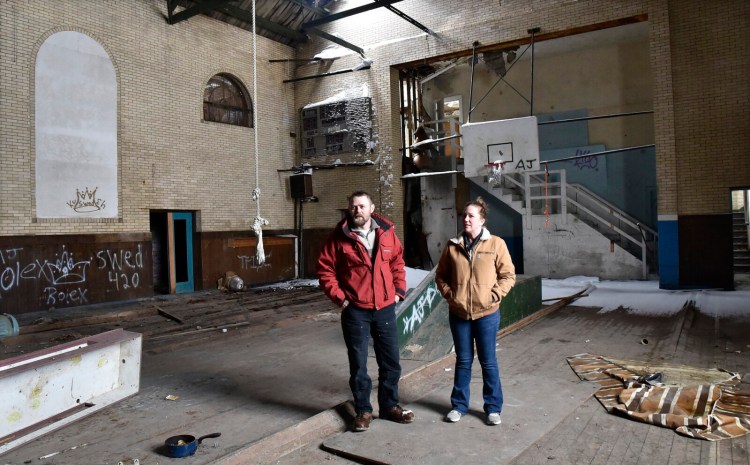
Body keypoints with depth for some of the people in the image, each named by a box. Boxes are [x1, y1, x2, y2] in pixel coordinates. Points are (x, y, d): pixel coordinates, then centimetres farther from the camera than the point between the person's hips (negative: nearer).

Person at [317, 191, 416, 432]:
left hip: (385, 308, 3)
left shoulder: (387, 233, 1)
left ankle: (389, 405, 31)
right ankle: (363, 410, 23)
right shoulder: (339, 238, -7)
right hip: (355, 311, -3)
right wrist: (339, 297, -9)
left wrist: (398, 291, 5)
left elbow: (397, 263, 12)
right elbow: (325, 270, -4)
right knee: (358, 364, 7)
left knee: (391, 362, 13)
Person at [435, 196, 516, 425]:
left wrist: (494, 295, -12)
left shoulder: (496, 244, -5)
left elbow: (508, 275, -1)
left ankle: (493, 407, 24)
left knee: (488, 361, 8)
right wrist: (448, 294, -3)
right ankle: (459, 405, 27)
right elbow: (440, 275, 11)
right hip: (458, 313, 2)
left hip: (486, 314, -2)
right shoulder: (453, 246, 2)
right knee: (463, 361, 14)